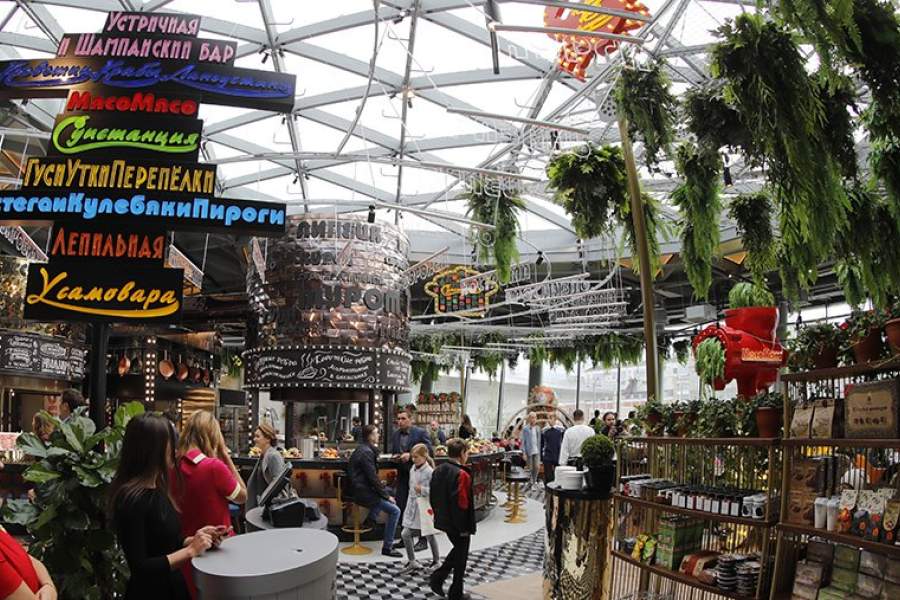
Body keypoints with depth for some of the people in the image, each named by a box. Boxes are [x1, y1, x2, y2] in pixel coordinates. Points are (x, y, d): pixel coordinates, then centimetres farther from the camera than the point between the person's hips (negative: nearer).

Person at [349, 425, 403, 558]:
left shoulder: (362, 448, 12)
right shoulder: (366, 452, -18)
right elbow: (373, 478, -19)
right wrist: (386, 496, -12)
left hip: (360, 487, 10)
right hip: (362, 493, -10)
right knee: (395, 511, -14)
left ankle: (371, 519, 19)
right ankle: (387, 547, -8)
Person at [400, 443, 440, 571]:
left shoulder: (430, 472, -18)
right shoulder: (413, 469, 5)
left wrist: (422, 490, -29)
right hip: (412, 508, 6)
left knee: (429, 535, 9)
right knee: (406, 534, 0)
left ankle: (436, 560, 28)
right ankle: (412, 562, 15)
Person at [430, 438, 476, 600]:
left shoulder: (438, 470, 2)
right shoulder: (462, 475, -23)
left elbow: (433, 496, 10)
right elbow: (463, 503, -24)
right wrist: (465, 526, -16)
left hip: (444, 520, 8)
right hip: (458, 523, -8)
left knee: (457, 549, 25)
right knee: (461, 556, 10)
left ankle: (437, 578, 17)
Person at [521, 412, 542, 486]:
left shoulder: (538, 428, 9)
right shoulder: (525, 429, -5)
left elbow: (539, 440, 13)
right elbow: (523, 441, -6)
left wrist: (540, 451, 7)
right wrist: (524, 453, -11)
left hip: (536, 451, 4)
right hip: (529, 452, -4)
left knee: (537, 467, -3)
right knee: (530, 469, 2)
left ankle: (534, 481, 16)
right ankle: (530, 483, 14)